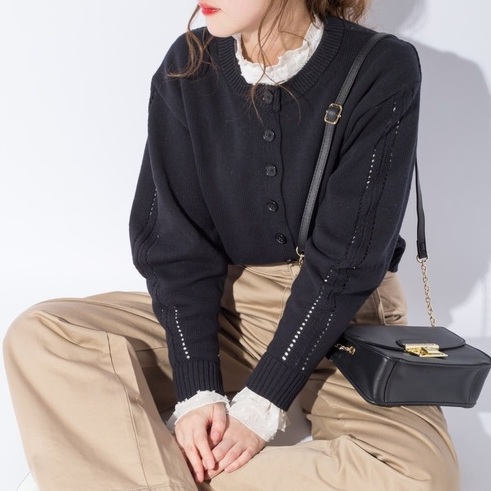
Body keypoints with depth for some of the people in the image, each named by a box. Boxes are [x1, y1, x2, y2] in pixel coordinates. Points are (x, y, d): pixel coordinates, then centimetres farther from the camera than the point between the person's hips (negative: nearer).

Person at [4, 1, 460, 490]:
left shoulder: (382, 71, -13)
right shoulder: (188, 67, -3)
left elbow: (345, 259, -16)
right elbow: (175, 240, -7)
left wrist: (261, 404, -20)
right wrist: (198, 390, -19)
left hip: (344, 320, -2)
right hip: (225, 308, 2)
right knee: (40, 335, -18)